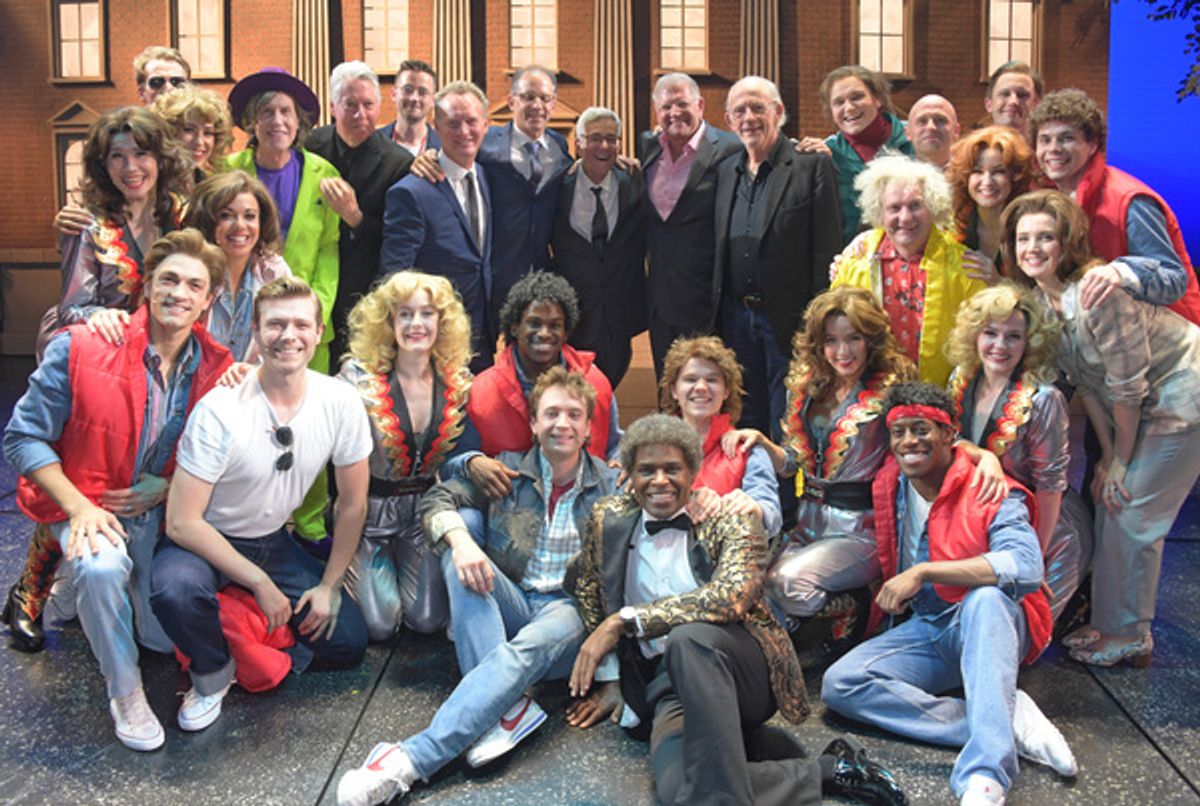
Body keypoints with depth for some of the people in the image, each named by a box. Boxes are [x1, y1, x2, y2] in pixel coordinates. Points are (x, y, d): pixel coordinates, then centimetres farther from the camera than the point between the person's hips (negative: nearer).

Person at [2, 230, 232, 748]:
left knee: (167, 638, -5)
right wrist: (79, 507, -21)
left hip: (163, 511, 3)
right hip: (85, 502, -3)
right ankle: (125, 691, -9)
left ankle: (101, 593, 33)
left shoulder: (216, 369, -6)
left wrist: (169, 487, -14)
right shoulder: (80, 349, -16)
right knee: (102, 568, -36)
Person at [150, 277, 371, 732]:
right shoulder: (219, 410, -25)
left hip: (275, 541, 4)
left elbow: (352, 503, -2)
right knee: (176, 588, -37)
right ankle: (212, 675, -4)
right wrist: (259, 582, -21)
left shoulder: (340, 403, -14)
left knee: (348, 644, -8)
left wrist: (327, 585, -3)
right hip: (208, 541, -3)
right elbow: (182, 522, -23)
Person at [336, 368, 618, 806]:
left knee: (531, 643, -36)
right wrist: (459, 539, -24)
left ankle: (412, 759, -47)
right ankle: (507, 707, -35)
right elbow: (437, 499, 1)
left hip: (571, 610, -3)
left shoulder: (611, 487, 3)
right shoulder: (509, 471, 9)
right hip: (508, 606, 3)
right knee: (458, 557, -25)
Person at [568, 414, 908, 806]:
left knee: (688, 636, -38)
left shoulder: (726, 521, -1)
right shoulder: (608, 519, 10)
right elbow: (587, 595, 23)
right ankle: (827, 770, -14)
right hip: (668, 685, 3)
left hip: (737, 666, -2)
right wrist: (600, 675, 12)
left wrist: (625, 620, -23)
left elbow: (731, 596, -20)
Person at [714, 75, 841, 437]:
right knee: (746, 426, 14)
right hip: (735, 318, 5)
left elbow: (826, 250, -9)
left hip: (787, 319, -5)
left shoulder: (812, 165, -5)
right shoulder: (726, 171, 13)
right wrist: (716, 317, 10)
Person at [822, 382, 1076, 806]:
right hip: (925, 631, 5)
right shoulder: (888, 485, 4)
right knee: (839, 683, -19)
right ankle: (1009, 723, -28)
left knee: (985, 596, -40)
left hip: (991, 627, -5)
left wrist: (923, 572, -34)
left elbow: (1026, 567, -31)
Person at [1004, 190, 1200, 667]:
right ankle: (1111, 621, 27)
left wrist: (1120, 461, -14)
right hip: (1141, 404, 8)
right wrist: (1107, 455, 0)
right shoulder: (1040, 298, -4)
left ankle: (1128, 636, 13)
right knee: (1108, 501, 12)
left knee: (1132, 515, -4)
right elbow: (1084, 382, 2)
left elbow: (1128, 385, -24)